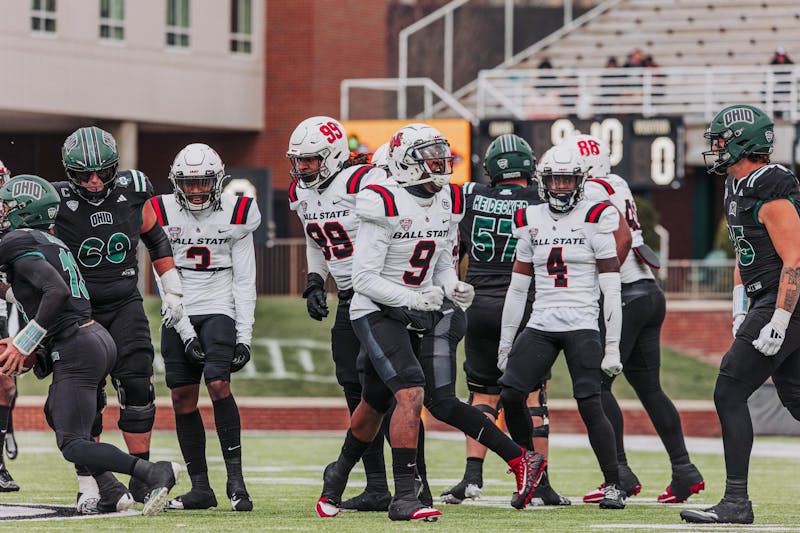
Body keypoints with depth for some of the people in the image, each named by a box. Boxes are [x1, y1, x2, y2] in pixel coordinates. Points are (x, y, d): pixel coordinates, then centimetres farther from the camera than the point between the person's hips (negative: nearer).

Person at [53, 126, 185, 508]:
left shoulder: (132, 191, -3)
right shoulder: (58, 202, -12)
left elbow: (156, 240, 13)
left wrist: (172, 293, 14)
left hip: (125, 304, 2)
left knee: (136, 387, -9)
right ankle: (89, 488, 4)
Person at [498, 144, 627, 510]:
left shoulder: (594, 219, -2)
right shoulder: (531, 222, 11)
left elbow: (611, 289, -4)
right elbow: (518, 287, 15)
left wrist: (613, 346, -8)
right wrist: (505, 342, 14)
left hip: (582, 325, -4)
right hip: (540, 325, 4)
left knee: (590, 405, -14)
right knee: (510, 395, -10)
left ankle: (614, 485, -2)